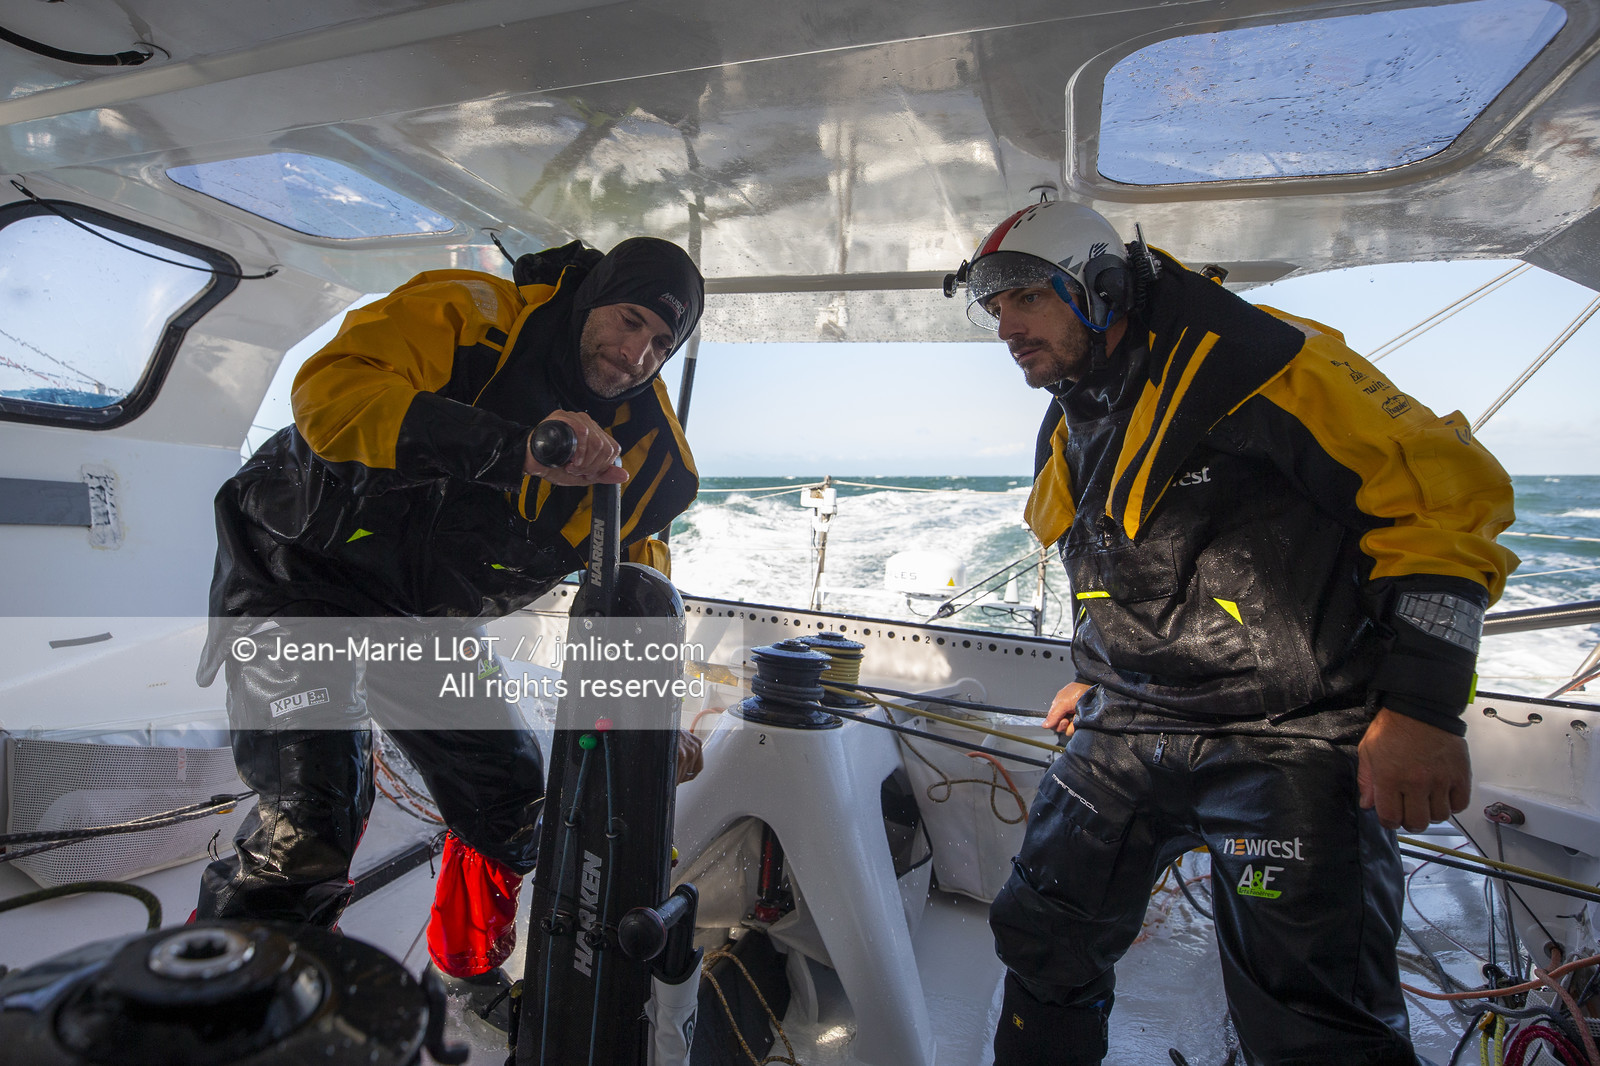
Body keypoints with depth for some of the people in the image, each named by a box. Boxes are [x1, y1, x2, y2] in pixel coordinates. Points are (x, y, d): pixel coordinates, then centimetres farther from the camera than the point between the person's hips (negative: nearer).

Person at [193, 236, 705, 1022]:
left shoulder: (643, 445, -6)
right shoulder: (468, 315, -23)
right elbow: (329, 390, -38)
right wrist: (513, 449, -49)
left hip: (422, 618, 6)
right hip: (301, 568, -5)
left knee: (513, 800, 7)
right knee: (309, 824, -18)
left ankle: (472, 970, 34)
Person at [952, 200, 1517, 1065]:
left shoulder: (1251, 362, -14)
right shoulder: (1066, 438, 12)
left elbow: (1447, 488, -13)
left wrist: (1423, 702, -17)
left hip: (1287, 741, -6)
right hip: (1126, 733, 7)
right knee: (1041, 940, 14)